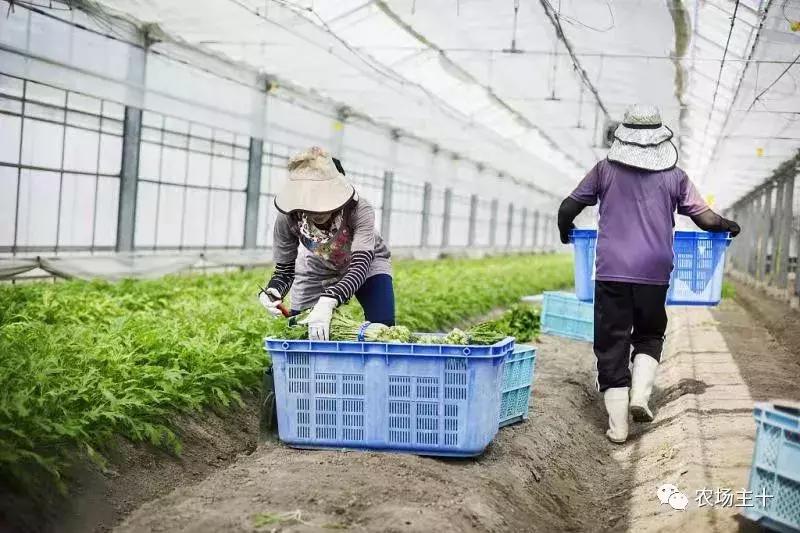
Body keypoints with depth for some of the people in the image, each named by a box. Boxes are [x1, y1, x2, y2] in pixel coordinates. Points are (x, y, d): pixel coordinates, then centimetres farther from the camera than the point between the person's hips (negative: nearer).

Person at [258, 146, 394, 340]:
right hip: (317, 273, 2)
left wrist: (326, 303, -62)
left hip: (366, 262, -2)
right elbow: (284, 269, -18)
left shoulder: (359, 210, -37)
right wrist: (272, 292, -42)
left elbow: (360, 265, -46)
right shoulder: (287, 219, -30)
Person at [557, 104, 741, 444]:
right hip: (653, 272, 1)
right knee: (649, 335, 21)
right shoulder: (674, 177, 4)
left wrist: (566, 232, 27)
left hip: (611, 271, 0)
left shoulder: (606, 170, 4)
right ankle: (640, 395, -1)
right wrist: (729, 226, 25)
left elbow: (567, 209, 5)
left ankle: (617, 425, 3)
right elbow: (705, 219, 3)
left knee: (611, 342, 5)